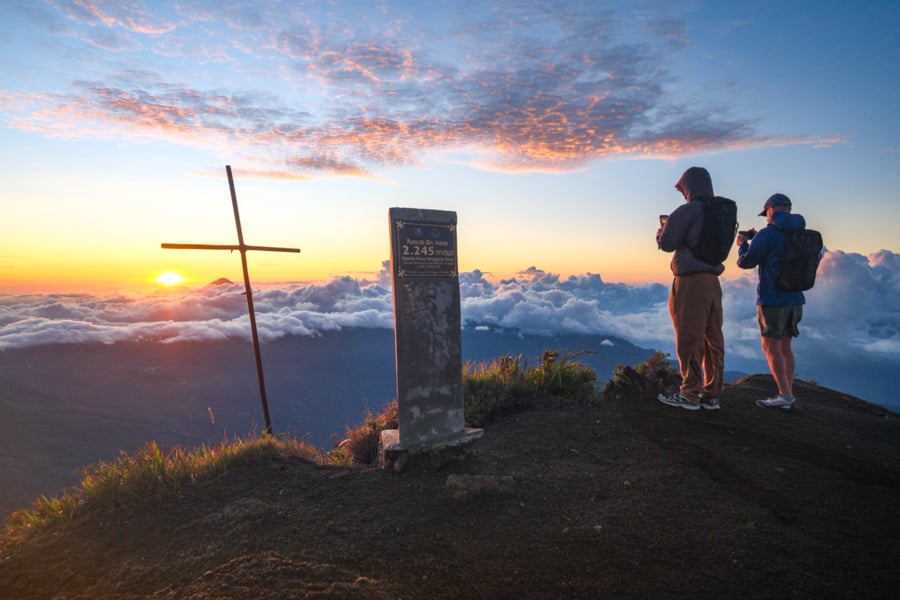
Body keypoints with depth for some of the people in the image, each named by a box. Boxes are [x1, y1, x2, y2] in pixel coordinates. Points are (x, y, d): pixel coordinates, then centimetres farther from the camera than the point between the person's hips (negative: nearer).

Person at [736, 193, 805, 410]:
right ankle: (789, 395, 19)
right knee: (785, 346, 14)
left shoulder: (767, 234, -13)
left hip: (772, 299, -7)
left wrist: (743, 244, 13)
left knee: (770, 346, 0)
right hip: (795, 299, 7)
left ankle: (784, 396, -1)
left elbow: (745, 262, -6)